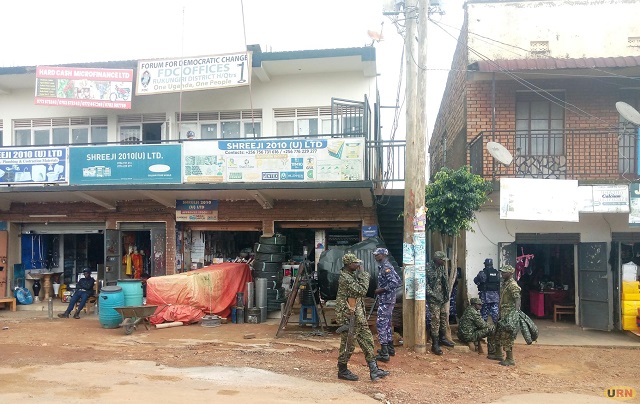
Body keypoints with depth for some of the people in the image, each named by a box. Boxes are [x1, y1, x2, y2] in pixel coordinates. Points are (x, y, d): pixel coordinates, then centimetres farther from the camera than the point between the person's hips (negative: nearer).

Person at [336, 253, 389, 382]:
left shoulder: (353, 275, 12)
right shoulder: (345, 278, -20)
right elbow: (362, 291, -23)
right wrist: (364, 275, -15)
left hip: (358, 316, 10)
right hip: (348, 317, -10)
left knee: (367, 340, 8)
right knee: (348, 344, 1)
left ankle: (374, 370, 11)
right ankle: (342, 371, 16)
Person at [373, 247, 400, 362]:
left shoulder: (386, 267, -17)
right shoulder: (385, 266, 14)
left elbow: (395, 283, -26)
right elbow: (398, 280, 19)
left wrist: (381, 290, -18)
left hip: (386, 300, -11)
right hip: (388, 300, 11)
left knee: (381, 324, -10)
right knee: (387, 323, 18)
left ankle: (384, 354, -10)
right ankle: (390, 349, 27)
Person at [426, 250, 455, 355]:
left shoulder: (442, 268, 8)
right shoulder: (428, 268, -16)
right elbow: (425, 284, -16)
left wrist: (447, 295, 12)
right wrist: (433, 295, -16)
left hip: (443, 299, 8)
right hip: (434, 299, -8)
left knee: (444, 317, 15)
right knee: (435, 320, -8)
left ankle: (442, 338, 31)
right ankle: (435, 344, -3)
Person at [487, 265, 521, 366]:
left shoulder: (513, 285, -17)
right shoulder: (505, 283, 12)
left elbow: (517, 300, -24)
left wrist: (515, 313, -33)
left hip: (509, 315, -10)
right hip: (502, 313, 10)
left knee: (507, 337, -6)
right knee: (497, 335, 18)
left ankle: (510, 359, 1)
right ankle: (498, 354, 31)